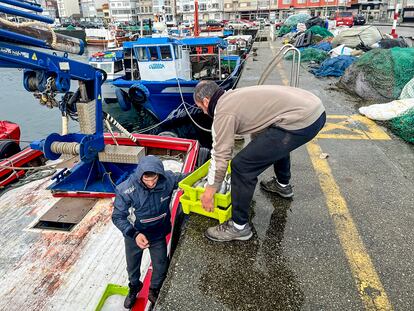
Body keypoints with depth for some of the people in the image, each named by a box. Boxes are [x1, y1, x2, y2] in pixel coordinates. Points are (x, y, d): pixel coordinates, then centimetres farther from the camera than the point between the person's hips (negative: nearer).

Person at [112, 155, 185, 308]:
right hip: (134, 235, -1)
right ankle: (134, 288, 61)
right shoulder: (126, 190, -34)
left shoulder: (167, 179, -26)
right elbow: (118, 217, -24)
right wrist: (135, 234, -38)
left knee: (161, 268, 18)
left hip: (158, 234, 1)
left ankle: (154, 291, 52)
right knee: (132, 266, 26)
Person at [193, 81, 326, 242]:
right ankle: (283, 185, 57)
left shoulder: (223, 112, -3)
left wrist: (208, 194, 10)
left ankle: (239, 227, 9)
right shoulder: (233, 95, 23)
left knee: (242, 166, -6)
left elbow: (220, 157, -2)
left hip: (300, 121, -10)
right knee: (277, 141, 39)